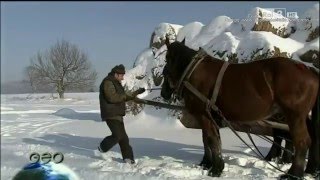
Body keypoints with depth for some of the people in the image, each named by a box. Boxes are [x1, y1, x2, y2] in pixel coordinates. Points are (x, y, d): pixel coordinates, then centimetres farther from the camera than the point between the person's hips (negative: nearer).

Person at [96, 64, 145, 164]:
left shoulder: (116, 83, 21)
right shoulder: (108, 82, -12)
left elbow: (122, 97, 26)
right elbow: (112, 97, -25)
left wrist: (137, 92, 21)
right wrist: (126, 95, -17)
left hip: (117, 114, 10)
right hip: (111, 115, -10)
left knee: (123, 137, 10)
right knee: (117, 135, -15)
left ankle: (128, 157, 15)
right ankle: (102, 148, 8)